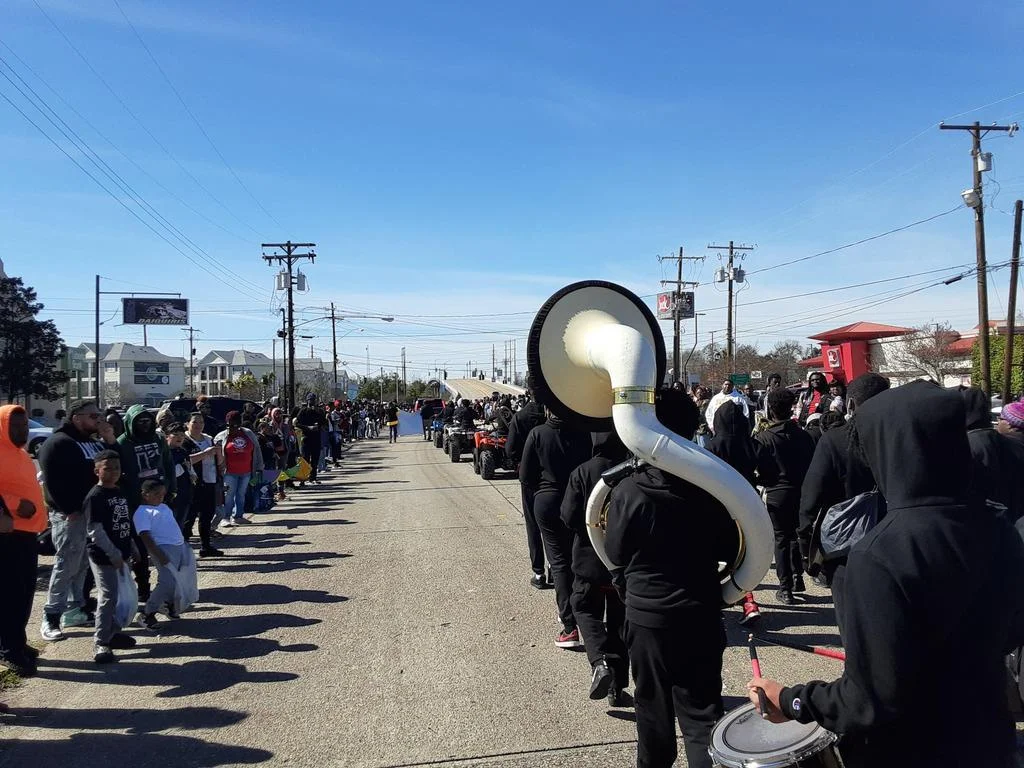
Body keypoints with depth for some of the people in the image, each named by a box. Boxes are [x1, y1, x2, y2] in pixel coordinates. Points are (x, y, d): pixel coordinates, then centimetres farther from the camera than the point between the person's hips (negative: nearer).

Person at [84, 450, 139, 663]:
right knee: (108, 596, -8)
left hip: (120, 554, 8)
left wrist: (132, 548, 19)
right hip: (103, 555, -8)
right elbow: (95, 530, -20)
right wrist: (113, 554, -20)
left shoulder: (120, 493, 10)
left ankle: (113, 631, 28)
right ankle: (100, 642, -1)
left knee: (113, 595, 16)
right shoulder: (94, 496, -16)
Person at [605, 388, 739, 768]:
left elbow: (615, 552, -6)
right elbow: (729, 549, -1)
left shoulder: (627, 491, -16)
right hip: (701, 612, 0)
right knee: (702, 711, 7)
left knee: (653, 705, 19)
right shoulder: (709, 487, -11)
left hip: (647, 612, 0)